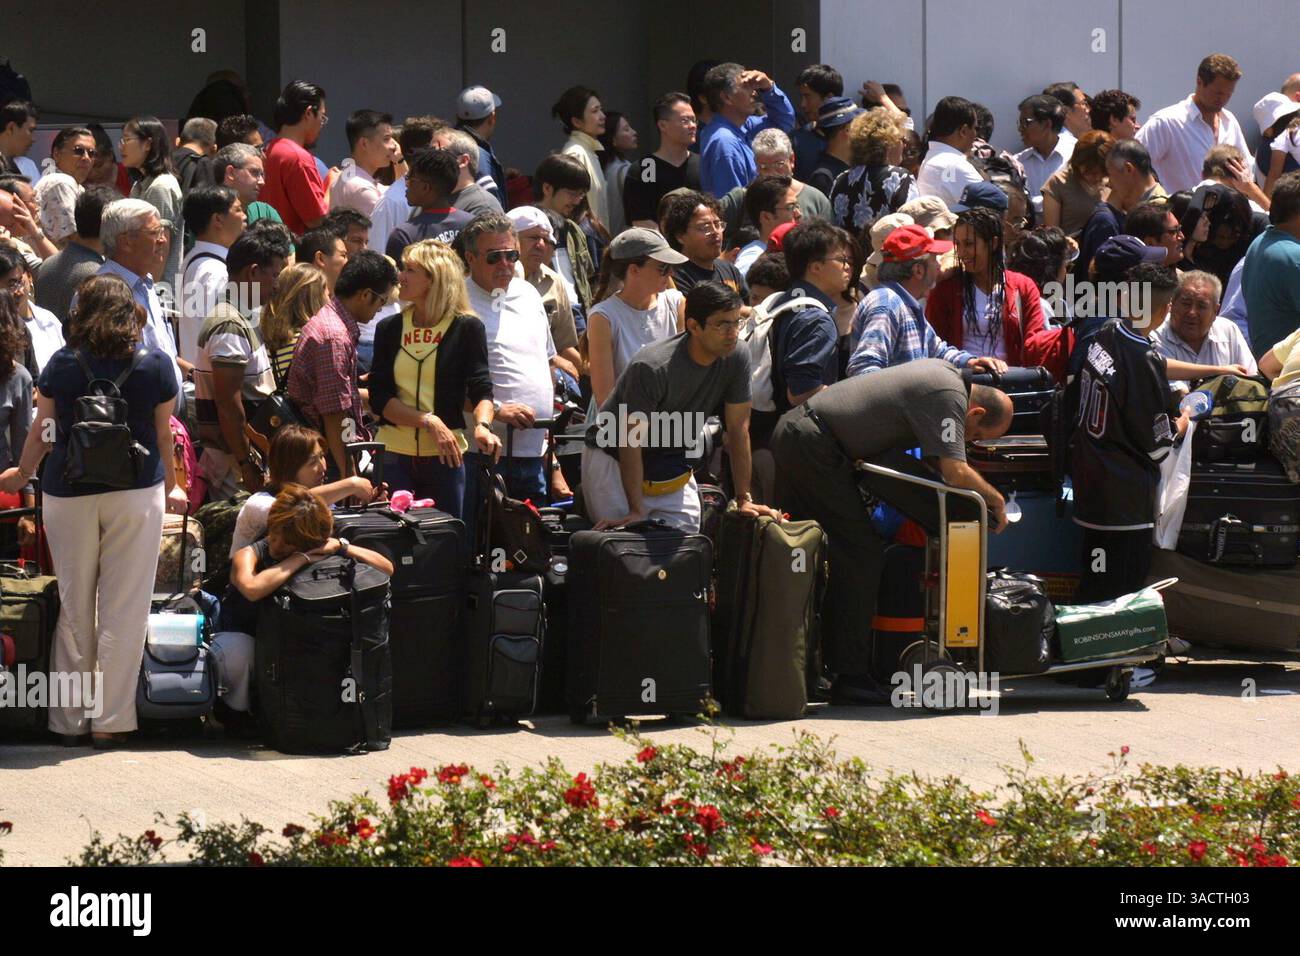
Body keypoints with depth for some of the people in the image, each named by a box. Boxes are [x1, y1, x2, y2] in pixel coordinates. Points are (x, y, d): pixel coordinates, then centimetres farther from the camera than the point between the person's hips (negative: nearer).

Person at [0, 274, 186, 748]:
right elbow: (162, 434, 5)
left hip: (68, 494, 1)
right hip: (136, 494, -1)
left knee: (74, 607, 10)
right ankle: (110, 721, 3)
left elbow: (42, 434, 8)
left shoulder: (62, 364, -1)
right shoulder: (155, 365, -2)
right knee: (123, 607, 3)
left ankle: (70, 721, 14)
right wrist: (171, 487, 23)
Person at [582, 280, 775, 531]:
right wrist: (636, 512, -29)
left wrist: (744, 499, -7)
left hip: (674, 464, 5)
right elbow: (632, 441, -26)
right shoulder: (650, 368, -29)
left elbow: (738, 430, -5)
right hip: (614, 461, -5)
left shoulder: (736, 360, -13)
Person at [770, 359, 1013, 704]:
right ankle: (850, 677, -8)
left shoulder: (942, 372, 15)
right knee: (861, 555, -7)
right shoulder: (949, 395, -14)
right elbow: (956, 473, -19)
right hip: (816, 448, -10)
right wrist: (997, 502, -6)